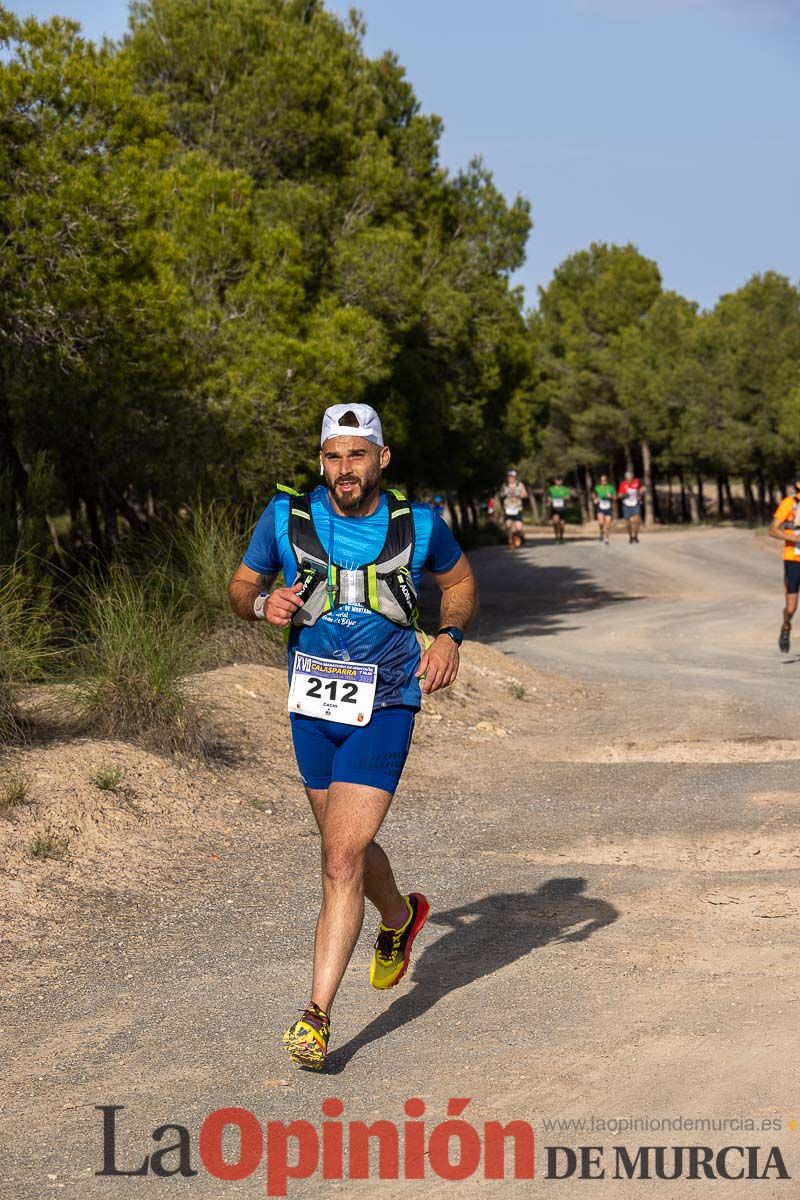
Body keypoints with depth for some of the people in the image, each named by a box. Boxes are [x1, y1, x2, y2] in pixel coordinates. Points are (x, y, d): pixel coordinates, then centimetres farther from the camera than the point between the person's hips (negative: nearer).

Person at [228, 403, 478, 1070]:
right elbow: (242, 586, 8)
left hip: (385, 706, -3)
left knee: (342, 860, -13)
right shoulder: (287, 517, -5)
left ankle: (317, 1015, -7)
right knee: (348, 848, 19)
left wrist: (450, 637, -5)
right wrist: (263, 604, -16)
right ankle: (400, 917, 52)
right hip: (312, 706, 3)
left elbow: (459, 579, 13)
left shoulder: (418, 524, -6)